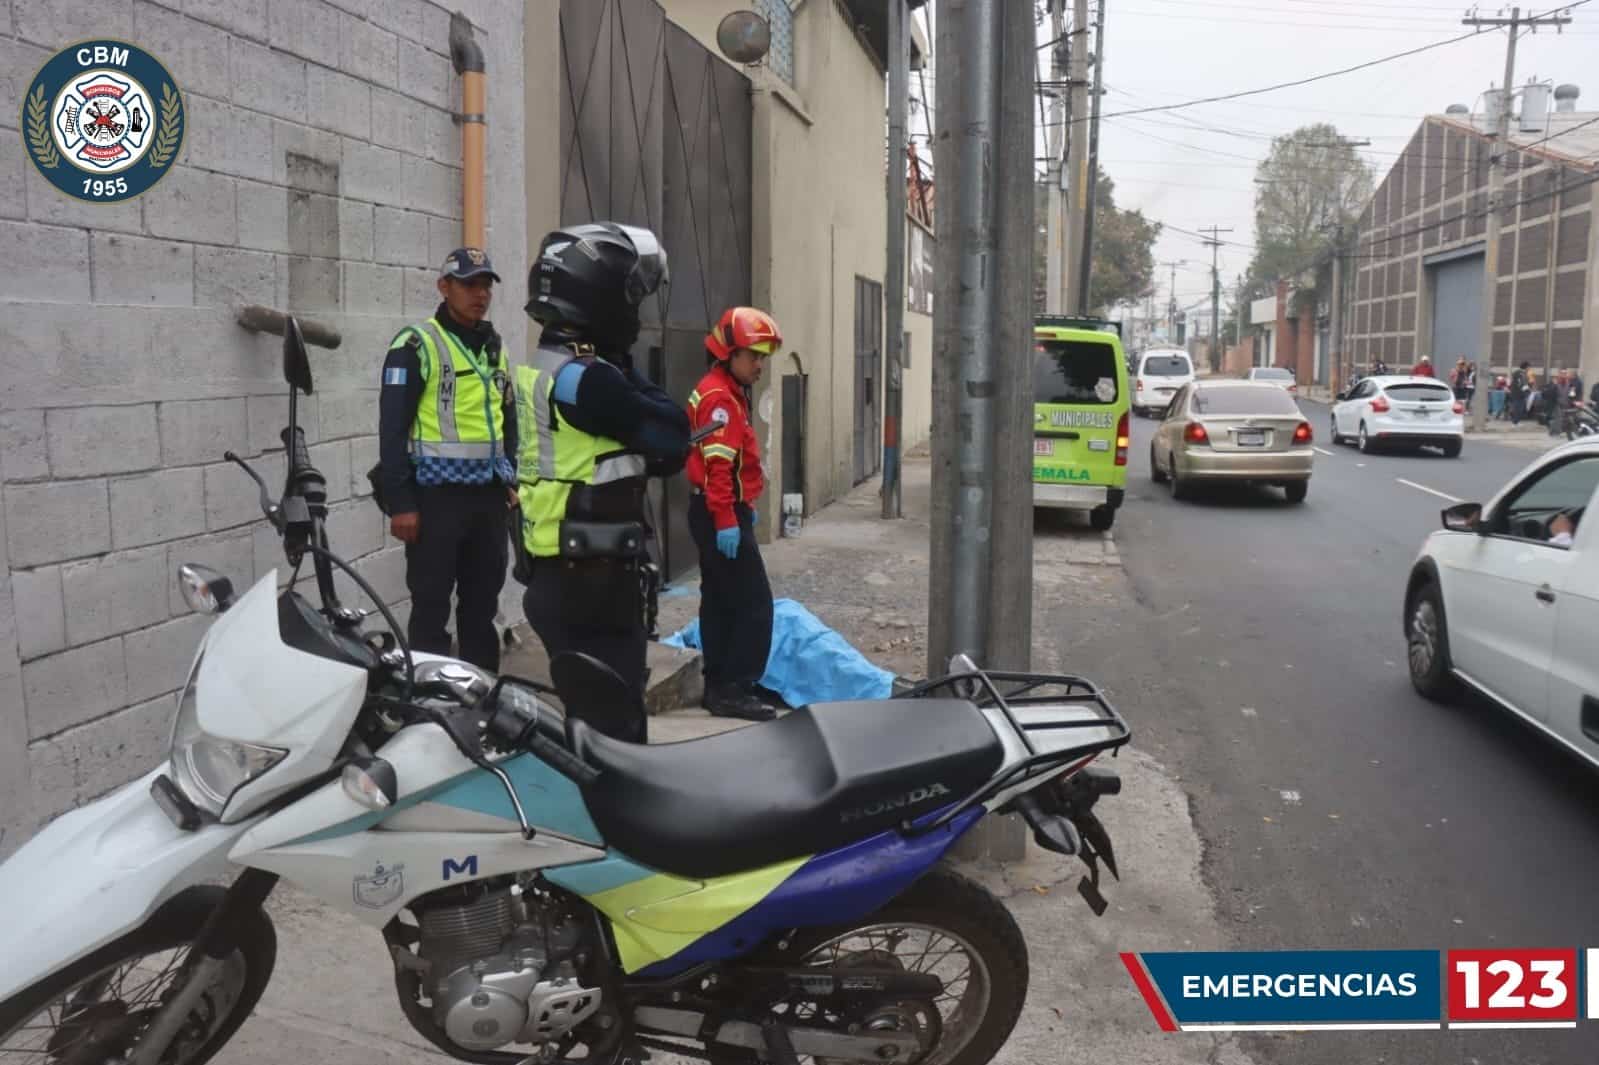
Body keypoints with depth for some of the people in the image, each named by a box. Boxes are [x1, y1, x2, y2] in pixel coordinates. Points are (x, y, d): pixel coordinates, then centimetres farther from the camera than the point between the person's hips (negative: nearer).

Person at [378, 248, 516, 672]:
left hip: (488, 495, 7)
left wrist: (511, 480, 15)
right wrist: (400, 501, -15)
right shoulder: (417, 344, -7)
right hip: (437, 495, -7)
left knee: (483, 605, 14)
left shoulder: (493, 346, 15)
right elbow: (393, 427, -11)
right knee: (431, 608, -1)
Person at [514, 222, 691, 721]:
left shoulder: (545, 369, 13)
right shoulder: (582, 379, -18)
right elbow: (671, 435, -14)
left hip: (558, 574, 10)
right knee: (614, 722, -3)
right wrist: (629, 373, -5)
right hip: (591, 580, -10)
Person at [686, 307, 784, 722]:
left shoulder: (727, 393, 18)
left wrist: (744, 508, 24)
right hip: (722, 515, -11)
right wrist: (727, 520, -25)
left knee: (720, 601, 13)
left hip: (716, 512, 11)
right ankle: (735, 690, -5)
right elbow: (718, 465, -22)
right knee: (754, 603, -8)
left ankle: (719, 685, 19)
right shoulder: (720, 396, -15)